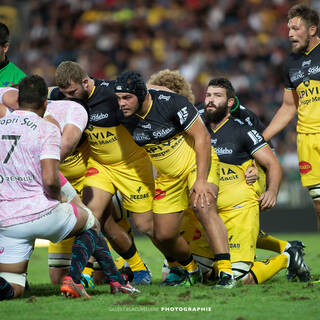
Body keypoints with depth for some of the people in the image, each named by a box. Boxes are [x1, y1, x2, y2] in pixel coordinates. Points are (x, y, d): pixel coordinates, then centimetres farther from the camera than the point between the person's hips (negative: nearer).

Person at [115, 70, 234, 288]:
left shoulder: (171, 103, -26)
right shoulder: (124, 117, -12)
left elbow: (202, 137, -21)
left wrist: (201, 181, -25)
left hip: (198, 163, -5)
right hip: (168, 178, 6)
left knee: (204, 207, -31)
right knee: (163, 236, 1)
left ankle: (226, 273, -32)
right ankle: (191, 272, 28)